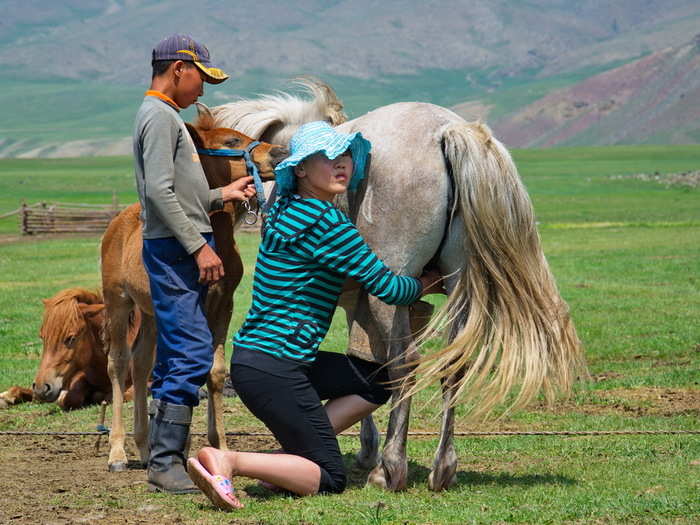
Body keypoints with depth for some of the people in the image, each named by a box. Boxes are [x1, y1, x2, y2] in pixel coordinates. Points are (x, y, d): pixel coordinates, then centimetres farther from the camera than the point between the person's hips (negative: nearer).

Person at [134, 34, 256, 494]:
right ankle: (165, 464, -12)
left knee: (177, 359, 10)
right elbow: (159, 193, -20)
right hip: (175, 249, -11)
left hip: (185, 252, 11)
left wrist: (222, 195, 18)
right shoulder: (159, 116, -10)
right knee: (192, 353, -13)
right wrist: (198, 247, -20)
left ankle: (167, 459, 13)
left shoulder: (167, 116, 21)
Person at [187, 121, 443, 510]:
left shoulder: (286, 208, 12)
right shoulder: (327, 222, -16)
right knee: (330, 479, 0)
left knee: (379, 382, 21)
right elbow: (387, 288, -11)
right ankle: (226, 461, -14)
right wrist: (425, 285, 9)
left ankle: (288, 456, 11)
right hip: (272, 369, -9)